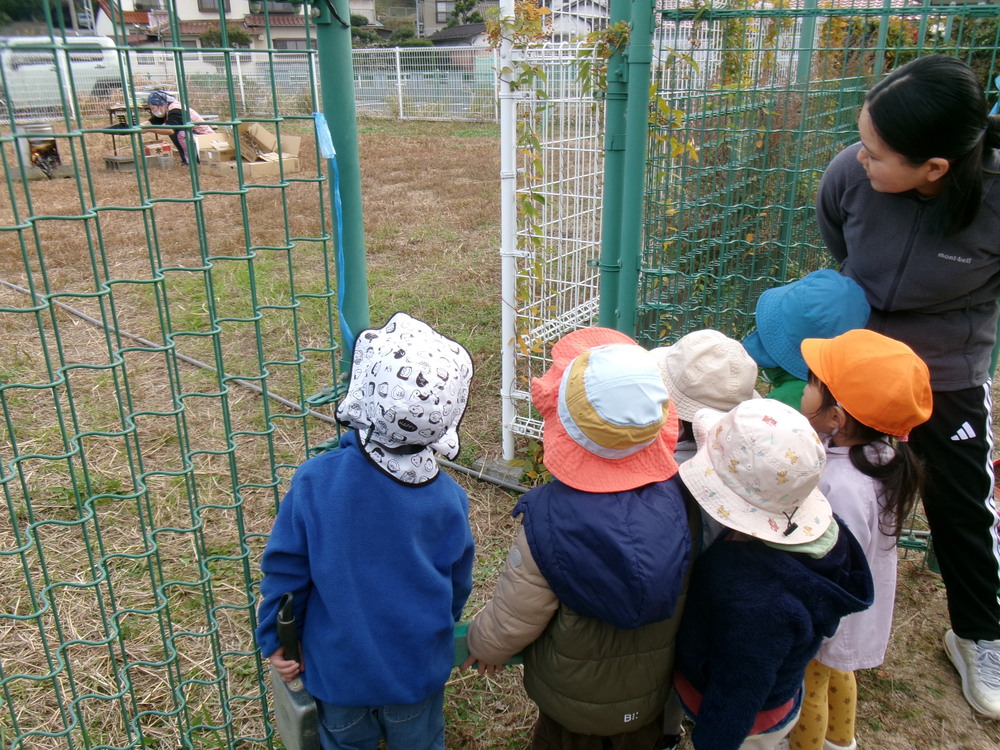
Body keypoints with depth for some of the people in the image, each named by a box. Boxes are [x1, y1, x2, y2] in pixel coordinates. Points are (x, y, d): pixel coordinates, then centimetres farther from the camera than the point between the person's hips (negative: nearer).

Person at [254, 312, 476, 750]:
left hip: (337, 668, 0)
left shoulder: (314, 481, -26)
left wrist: (276, 641, 4)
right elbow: (458, 586, -5)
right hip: (417, 670, 0)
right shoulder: (447, 500, -22)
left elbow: (285, 569, -14)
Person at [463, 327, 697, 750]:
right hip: (653, 691, 3)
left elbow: (511, 621, -19)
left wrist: (483, 646, 3)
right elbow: (689, 599, -8)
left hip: (572, 699, -2)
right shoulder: (682, 500, -27)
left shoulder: (548, 523, -36)